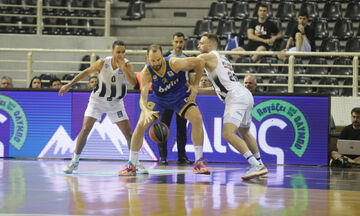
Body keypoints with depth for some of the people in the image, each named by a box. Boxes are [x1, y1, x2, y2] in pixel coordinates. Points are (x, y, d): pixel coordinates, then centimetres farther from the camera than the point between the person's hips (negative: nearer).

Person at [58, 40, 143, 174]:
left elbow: (133, 83, -31)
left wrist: (123, 68, -42)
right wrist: (69, 85, 1)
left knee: (128, 132, -4)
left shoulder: (127, 65, -16)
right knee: (85, 129, -11)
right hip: (98, 100, -1)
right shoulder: (103, 63, -16)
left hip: (116, 103, 1)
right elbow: (86, 72, -1)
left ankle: (135, 163, 9)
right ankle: (74, 161, 1)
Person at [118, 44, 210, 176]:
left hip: (180, 95, -1)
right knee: (141, 125, -14)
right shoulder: (146, 73, -28)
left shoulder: (174, 63, -31)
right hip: (159, 97, 1)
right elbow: (143, 97, -35)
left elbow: (199, 62, -17)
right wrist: (146, 111, -57)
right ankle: (130, 165, 0)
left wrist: (195, 85, -15)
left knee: (197, 118, -24)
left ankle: (199, 163, -15)